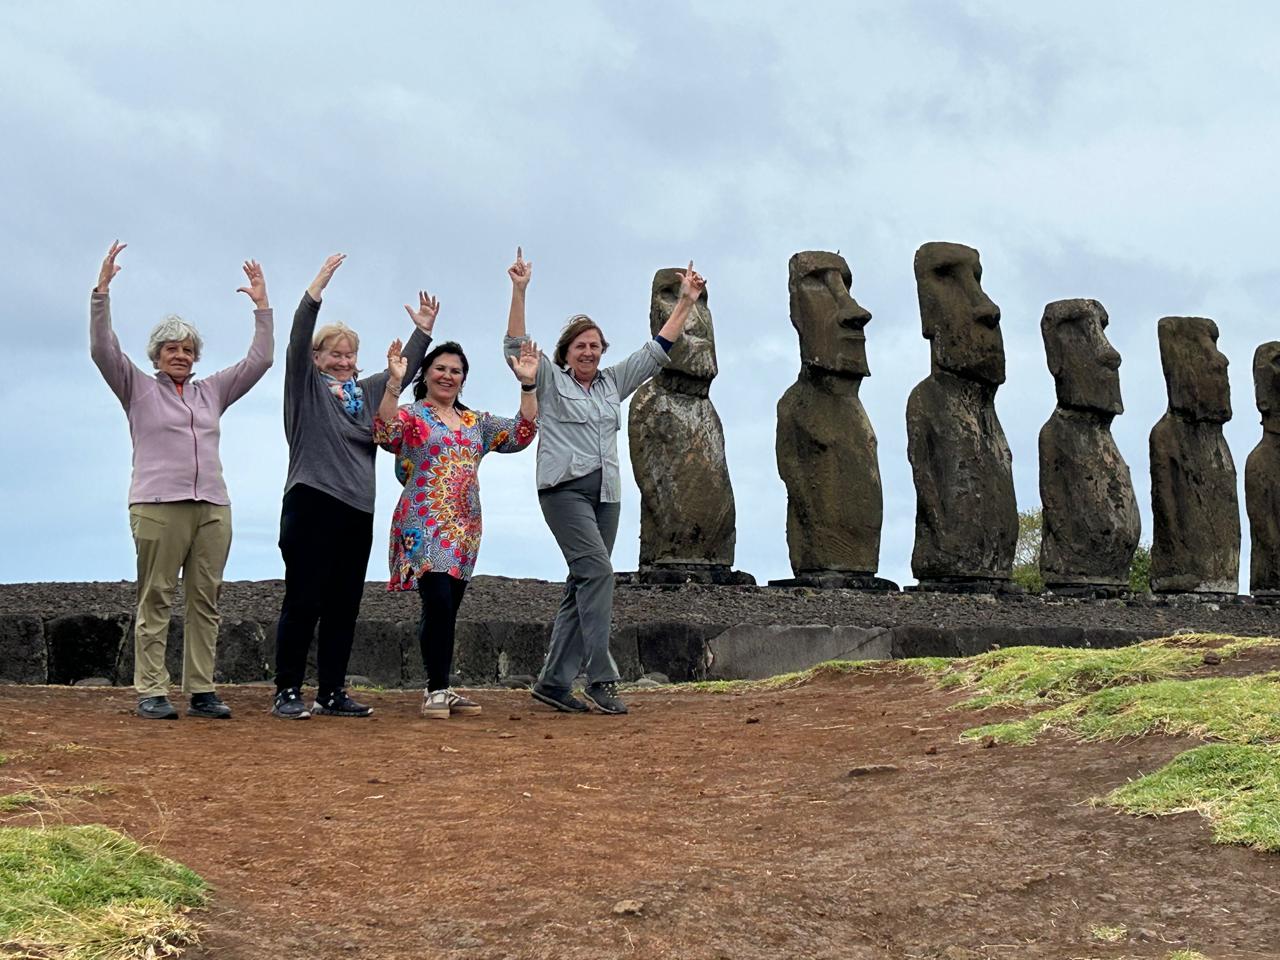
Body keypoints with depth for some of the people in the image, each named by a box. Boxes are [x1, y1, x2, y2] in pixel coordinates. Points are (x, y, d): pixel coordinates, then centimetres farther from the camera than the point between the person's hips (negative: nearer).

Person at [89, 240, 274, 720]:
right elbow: (103, 348, 1)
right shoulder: (138, 389, 12)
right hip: (157, 506, -4)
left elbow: (258, 360, 22)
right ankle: (151, 692, -6)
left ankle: (201, 691, 3)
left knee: (205, 600, 1)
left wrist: (262, 306, 17)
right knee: (155, 599, -6)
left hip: (212, 507, 4)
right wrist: (102, 290, -7)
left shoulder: (211, 391, 22)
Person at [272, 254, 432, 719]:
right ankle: (287, 692, -1)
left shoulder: (367, 392, 21)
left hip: (357, 511, 6)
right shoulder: (306, 385, 4)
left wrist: (423, 331, 18)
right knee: (303, 602, -6)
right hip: (311, 506, -6)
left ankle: (332, 693, 13)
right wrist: (318, 286, -17)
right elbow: (298, 339, -9)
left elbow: (403, 370, 28)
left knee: (343, 606, 7)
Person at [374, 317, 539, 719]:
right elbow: (385, 432, -21)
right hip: (424, 525, -6)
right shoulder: (410, 415, 0)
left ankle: (441, 690, 14)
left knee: (448, 610, 8)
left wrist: (527, 385, 1)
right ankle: (436, 690, -8)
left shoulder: (477, 422, 17)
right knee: (438, 603, -15)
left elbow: (522, 433, 10)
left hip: (465, 528, 6)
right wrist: (393, 383, -31)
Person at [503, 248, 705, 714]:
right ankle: (601, 677, -22)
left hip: (605, 494, 6)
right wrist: (519, 290, -18)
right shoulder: (550, 380, 5)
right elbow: (516, 346, -8)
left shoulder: (613, 382, 18)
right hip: (564, 489, -6)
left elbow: (656, 351, 20)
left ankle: (554, 681, 8)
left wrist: (685, 303, 15)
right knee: (598, 570, -21)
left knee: (582, 587, 4)